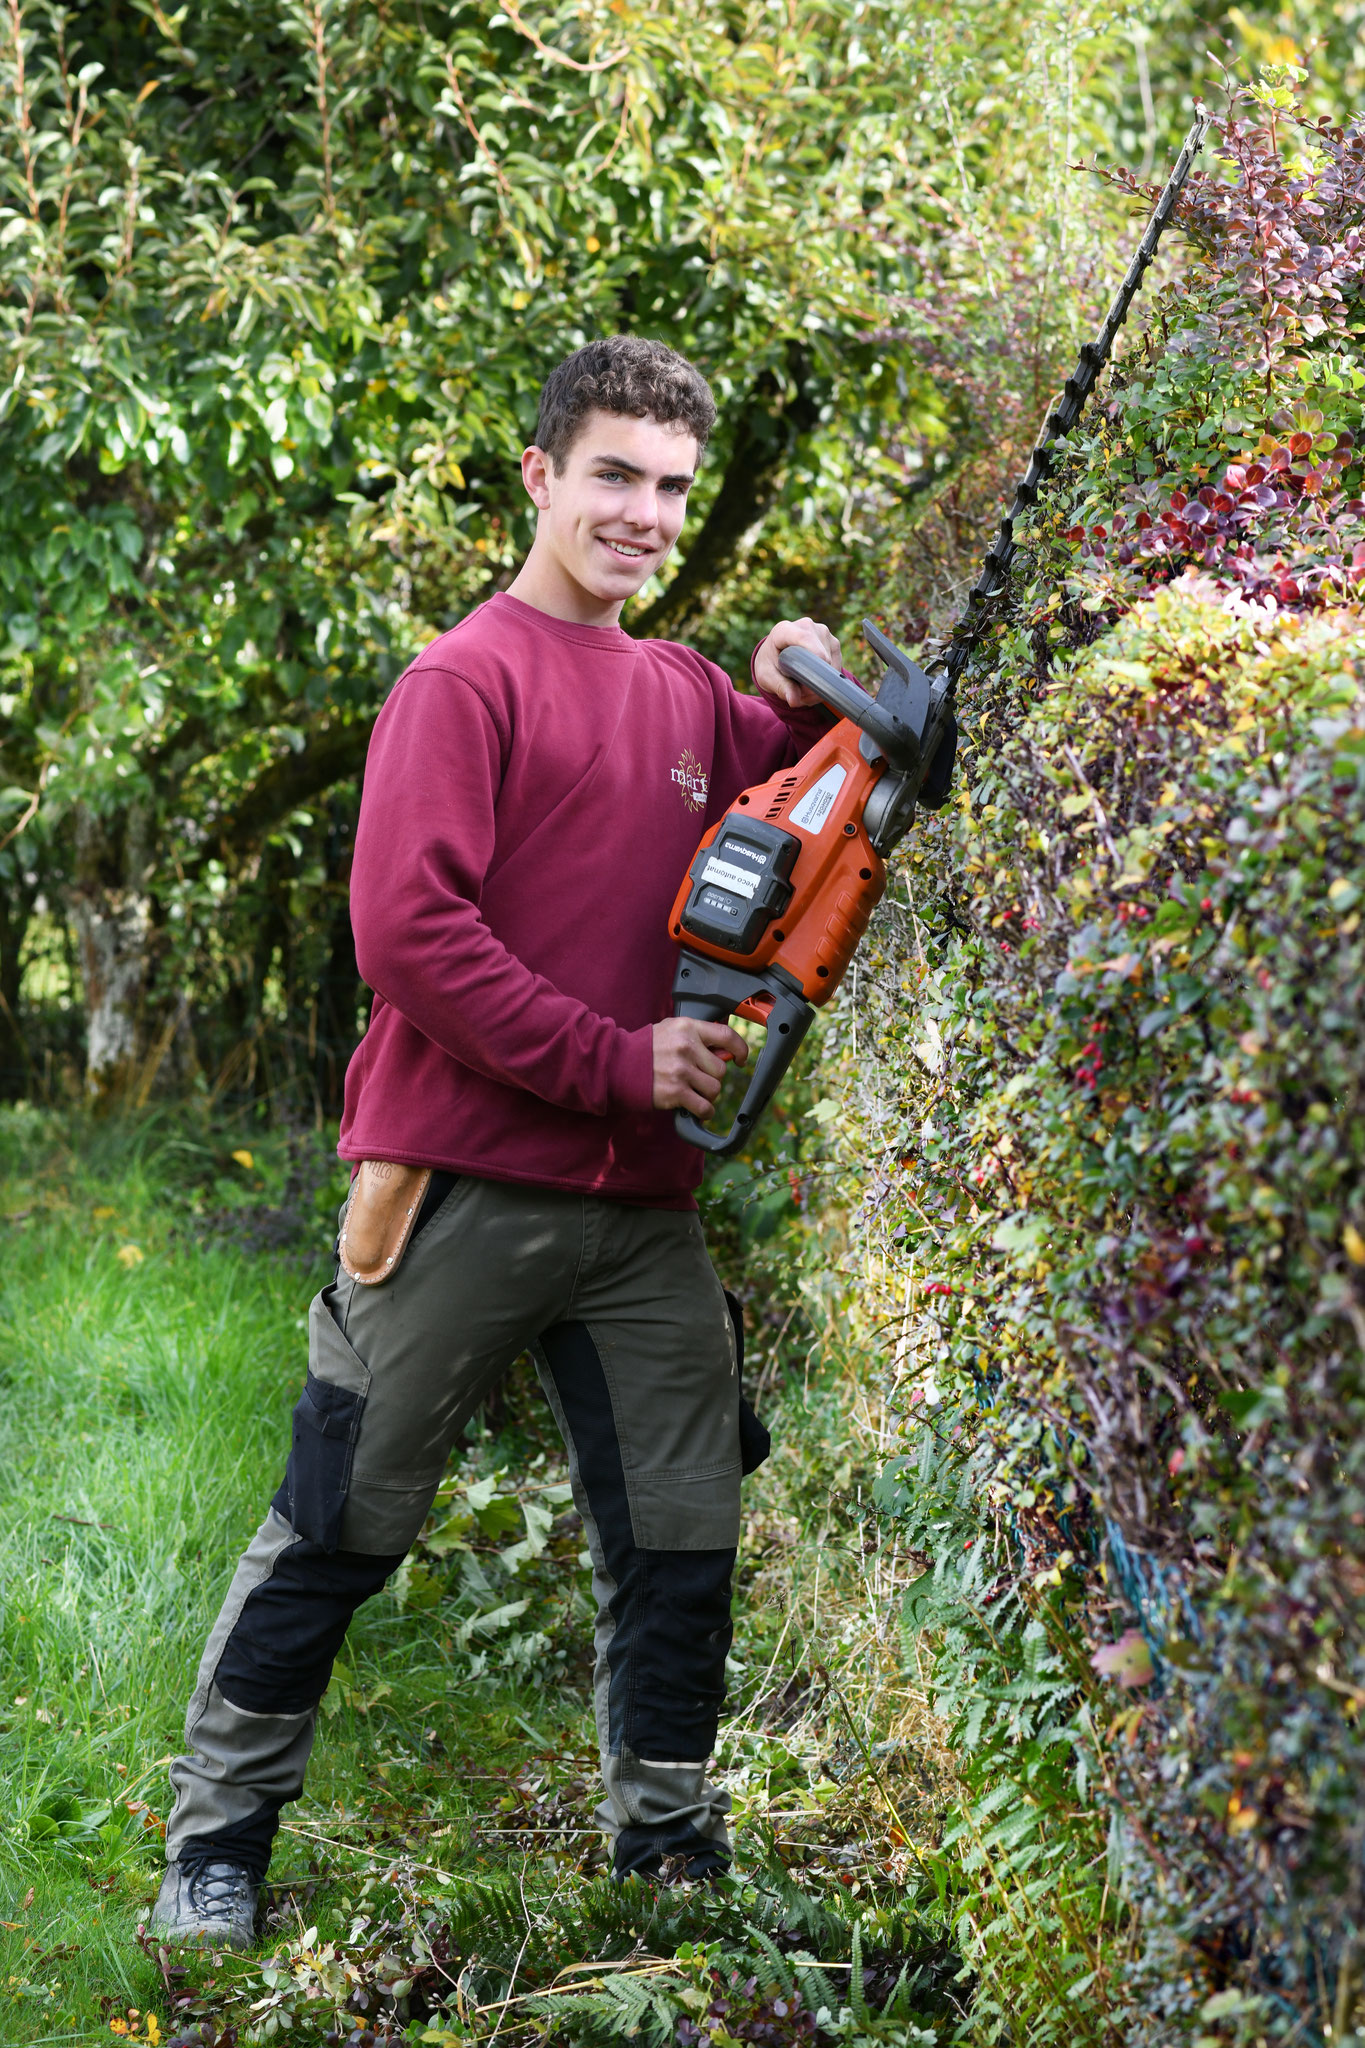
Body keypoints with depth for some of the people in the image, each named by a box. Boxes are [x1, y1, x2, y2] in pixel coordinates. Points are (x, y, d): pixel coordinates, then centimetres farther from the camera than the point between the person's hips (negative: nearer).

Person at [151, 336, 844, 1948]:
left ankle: (669, 1840, 24)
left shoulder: (690, 697, 14)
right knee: (342, 1527, 3)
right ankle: (216, 1839, 15)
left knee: (680, 1541, 10)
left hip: (642, 1209, 6)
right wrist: (619, 1061, -17)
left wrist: (804, 711, 3)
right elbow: (408, 932, -16)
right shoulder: (465, 682, -7)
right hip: (462, 1191, -6)